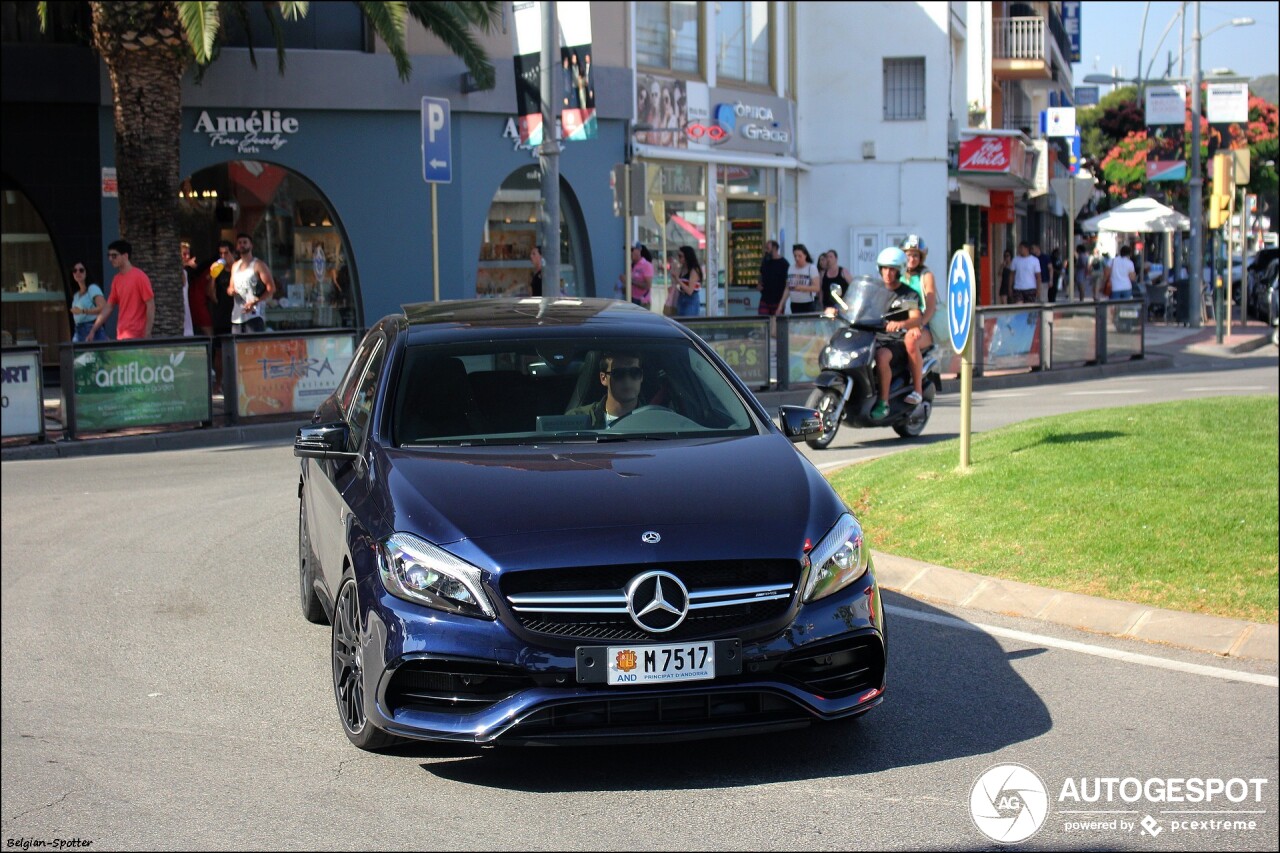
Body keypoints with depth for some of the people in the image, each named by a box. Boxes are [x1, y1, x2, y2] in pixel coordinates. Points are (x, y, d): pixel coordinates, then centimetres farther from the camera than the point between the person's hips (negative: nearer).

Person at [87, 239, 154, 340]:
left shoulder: (139, 277, -7)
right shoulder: (117, 280, 12)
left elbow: (150, 305, -10)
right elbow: (109, 307, 17)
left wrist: (147, 335, -15)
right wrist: (93, 330, 12)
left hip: (136, 337, -6)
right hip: (121, 336, 6)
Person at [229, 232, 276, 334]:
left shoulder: (258, 265, -1)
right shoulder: (235, 266, 19)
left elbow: (271, 288, -8)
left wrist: (255, 302, -19)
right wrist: (230, 290, 2)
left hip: (254, 315, -6)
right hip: (237, 317, 6)